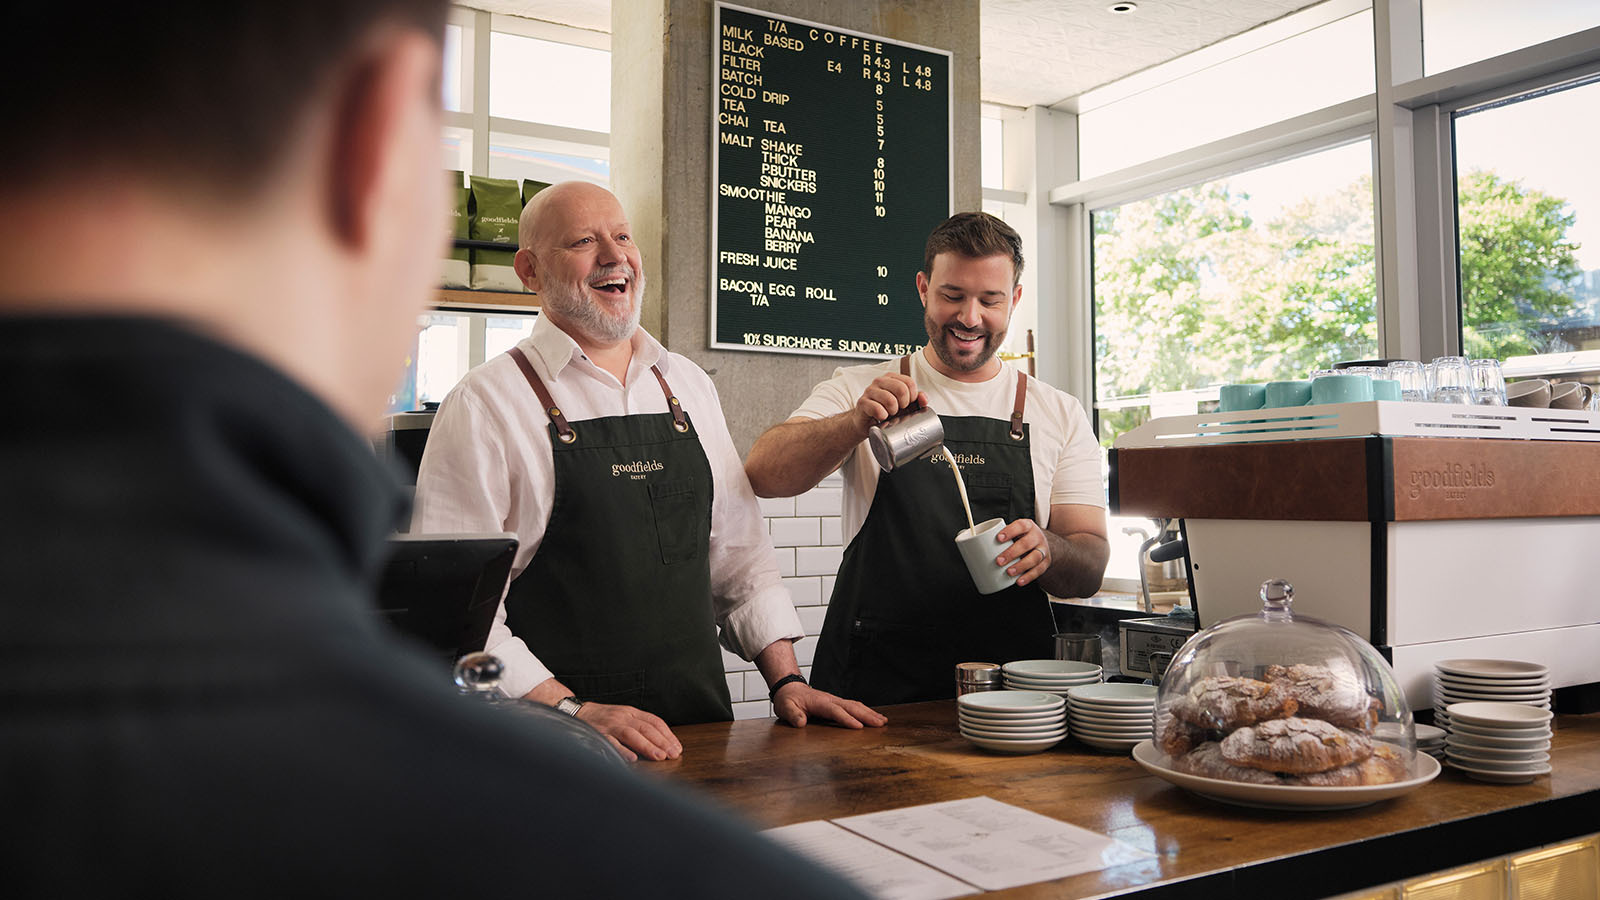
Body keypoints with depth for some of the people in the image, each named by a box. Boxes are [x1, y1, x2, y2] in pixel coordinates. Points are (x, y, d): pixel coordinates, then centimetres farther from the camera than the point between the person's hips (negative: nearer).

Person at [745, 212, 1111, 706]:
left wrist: (1045, 551, -16)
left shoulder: (1061, 415, 11)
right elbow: (763, 474, -7)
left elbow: (1090, 569, 6)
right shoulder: (857, 391, 8)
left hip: (1006, 685, 2)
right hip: (872, 685, -1)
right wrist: (858, 422, -22)